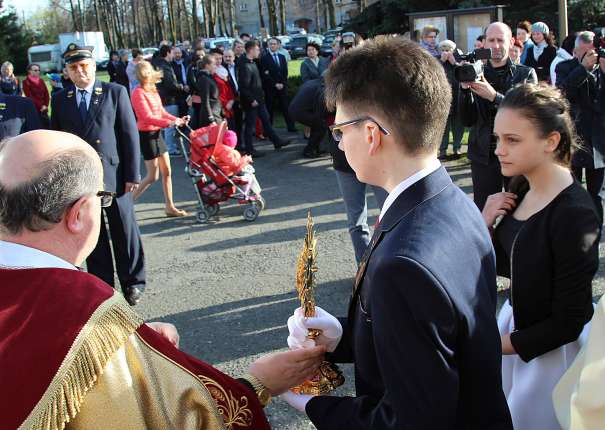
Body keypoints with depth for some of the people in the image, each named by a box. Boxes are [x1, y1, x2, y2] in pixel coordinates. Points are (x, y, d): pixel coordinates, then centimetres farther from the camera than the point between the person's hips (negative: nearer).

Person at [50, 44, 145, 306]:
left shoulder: (115, 92, 0)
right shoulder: (59, 100, 7)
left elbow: (130, 134, -2)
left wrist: (132, 174, -6)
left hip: (114, 175, -2)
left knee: (125, 231, 7)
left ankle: (133, 283, 22)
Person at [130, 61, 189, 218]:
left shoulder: (152, 90, 9)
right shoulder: (138, 93, -17)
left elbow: (161, 111, 12)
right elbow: (147, 117, -23)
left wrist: (178, 120, -2)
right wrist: (170, 123, -30)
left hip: (156, 134, 9)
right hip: (147, 135, -9)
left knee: (167, 172, 10)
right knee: (153, 176, -4)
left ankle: (170, 207, 19)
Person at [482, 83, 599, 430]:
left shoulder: (574, 214, -28)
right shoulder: (522, 189, -5)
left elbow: (569, 321, -21)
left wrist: (499, 345, -12)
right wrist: (486, 224, -11)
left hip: (551, 348, -7)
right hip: (517, 322, 7)